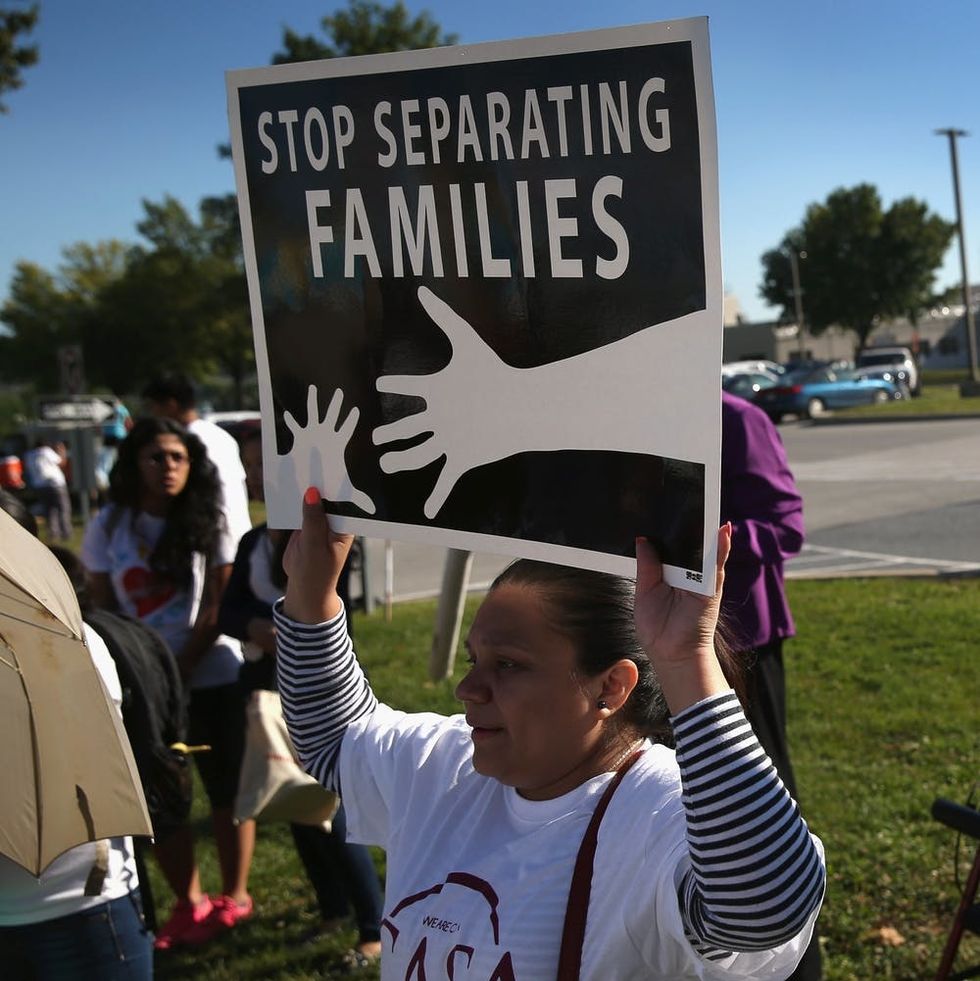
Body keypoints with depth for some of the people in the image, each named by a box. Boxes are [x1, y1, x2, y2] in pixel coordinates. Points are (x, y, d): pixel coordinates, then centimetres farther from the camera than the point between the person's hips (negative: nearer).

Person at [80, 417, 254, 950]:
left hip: (212, 677, -2)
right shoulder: (108, 526, -2)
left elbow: (215, 608, -7)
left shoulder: (207, 524, -5)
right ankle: (188, 903, 23)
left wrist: (181, 670, -15)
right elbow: (101, 607, 1)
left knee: (225, 789, 6)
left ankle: (233, 896, 21)